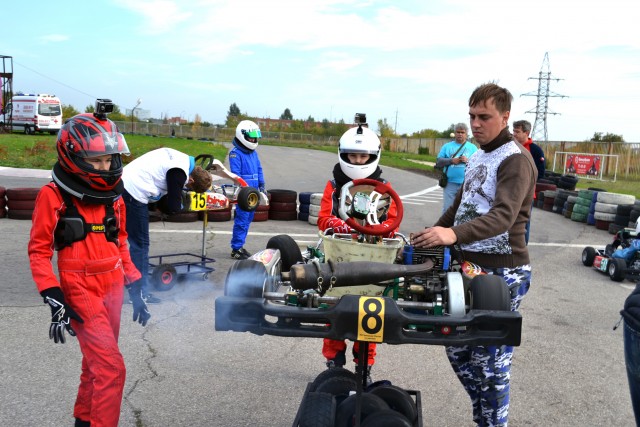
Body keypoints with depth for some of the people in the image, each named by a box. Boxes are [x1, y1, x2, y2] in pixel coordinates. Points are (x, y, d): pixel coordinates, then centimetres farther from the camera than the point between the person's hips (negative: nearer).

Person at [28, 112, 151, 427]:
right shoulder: (53, 196, -9)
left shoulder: (113, 196, 8)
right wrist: (55, 301, -16)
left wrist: (135, 290, 14)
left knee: (96, 362, 17)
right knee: (111, 368, -11)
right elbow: (39, 251, -8)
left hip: (113, 289, 6)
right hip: (80, 291, -6)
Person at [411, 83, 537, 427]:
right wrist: (431, 235, 20)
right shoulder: (478, 156, 15)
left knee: (490, 363, -1)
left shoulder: (515, 159, -13)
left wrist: (454, 234, -44)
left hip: (502, 273, -8)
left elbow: (504, 216, -29)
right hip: (469, 266, 9)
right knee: (458, 350, 14)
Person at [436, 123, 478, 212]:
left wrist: (468, 161, -13)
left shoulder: (473, 147, 11)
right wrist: (451, 160, -9)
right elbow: (438, 162, 5)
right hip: (450, 184, 0)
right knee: (447, 209, 2)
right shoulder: (447, 146, 12)